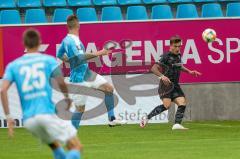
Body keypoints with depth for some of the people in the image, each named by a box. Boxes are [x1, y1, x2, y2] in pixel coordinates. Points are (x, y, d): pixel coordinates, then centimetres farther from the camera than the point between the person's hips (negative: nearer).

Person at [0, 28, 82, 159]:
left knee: (54, 145, 28)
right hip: (47, 113, -4)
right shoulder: (49, 60, 6)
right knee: (76, 147, -1)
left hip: (28, 119, 4)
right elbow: (61, 83, -6)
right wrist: (67, 98, 13)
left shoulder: (13, 65, 13)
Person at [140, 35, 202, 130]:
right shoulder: (166, 56, -11)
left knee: (182, 103, -9)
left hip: (175, 86, 8)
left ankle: (177, 124, -10)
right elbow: (154, 68, -18)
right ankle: (146, 118, -11)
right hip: (166, 84, -8)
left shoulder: (178, 55, 14)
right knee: (167, 105, -22)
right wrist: (162, 76, -34)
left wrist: (189, 71, 27)